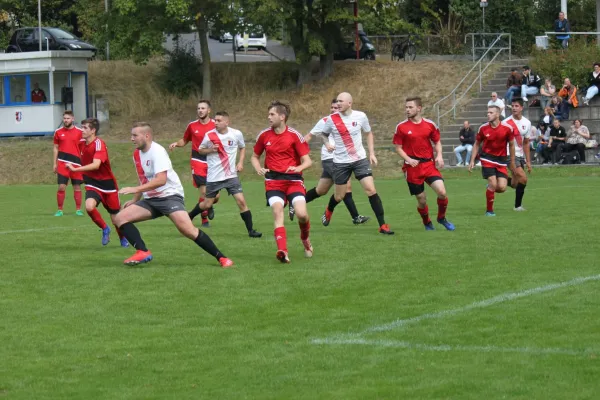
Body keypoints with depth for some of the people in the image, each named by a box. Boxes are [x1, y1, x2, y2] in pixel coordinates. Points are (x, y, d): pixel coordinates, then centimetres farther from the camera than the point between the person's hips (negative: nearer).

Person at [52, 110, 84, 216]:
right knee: (61, 187, -5)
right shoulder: (58, 132, 7)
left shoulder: (79, 132, 2)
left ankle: (78, 210, 14)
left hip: (76, 163, 0)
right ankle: (60, 210, 4)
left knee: (77, 187, 4)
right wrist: (54, 163, 8)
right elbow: (55, 148, 12)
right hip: (62, 163, 0)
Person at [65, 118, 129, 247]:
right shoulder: (83, 145, 3)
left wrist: (75, 169, -41)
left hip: (107, 184, -5)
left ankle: (123, 239, 36)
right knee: (89, 207, -27)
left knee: (116, 219, 5)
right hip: (93, 184, 5)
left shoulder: (99, 144, -21)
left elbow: (96, 165, -36)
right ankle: (105, 229, 0)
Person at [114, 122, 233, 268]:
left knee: (187, 229, -26)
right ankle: (143, 252, -19)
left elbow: (161, 179, -28)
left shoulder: (157, 151, -15)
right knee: (120, 218, -9)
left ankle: (221, 258, -16)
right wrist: (135, 200, 20)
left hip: (169, 195, -8)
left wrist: (136, 189, -31)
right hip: (150, 200, 8)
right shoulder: (137, 154, 10)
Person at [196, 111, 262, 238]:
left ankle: (250, 230, -5)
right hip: (213, 177, -1)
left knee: (241, 201, -11)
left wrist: (241, 163, 2)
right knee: (207, 204, 7)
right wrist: (210, 150, -15)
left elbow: (242, 147, 15)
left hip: (231, 175, 1)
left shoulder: (236, 134, -4)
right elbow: (200, 150, 6)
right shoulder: (209, 135, -8)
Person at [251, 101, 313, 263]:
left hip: (293, 180, -2)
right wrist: (259, 169, 0)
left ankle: (305, 239, 18)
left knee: (302, 214, -16)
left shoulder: (294, 135, -3)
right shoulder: (264, 135, 7)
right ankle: (282, 251, -31)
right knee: (277, 211, -21)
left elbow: (307, 161, -2)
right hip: (273, 181, 2)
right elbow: (255, 156, 21)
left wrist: (298, 168, -24)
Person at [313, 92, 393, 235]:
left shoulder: (361, 116, -4)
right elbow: (324, 134, 13)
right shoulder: (332, 119, -7)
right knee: (339, 196, 8)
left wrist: (372, 153, 6)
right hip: (340, 162, 0)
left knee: (371, 190, -13)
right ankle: (329, 211, 45)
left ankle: (382, 225, -9)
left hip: (360, 159, 0)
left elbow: (368, 133, 13)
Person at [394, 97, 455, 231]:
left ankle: (441, 218, 12)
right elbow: (398, 147, 1)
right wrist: (409, 159, -16)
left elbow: (437, 142, 14)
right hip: (412, 167, -1)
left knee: (442, 192, -14)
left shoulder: (430, 124, 3)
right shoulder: (401, 127, -2)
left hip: (429, 164, 1)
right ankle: (427, 223, 28)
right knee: (421, 200, 2)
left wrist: (439, 156, -4)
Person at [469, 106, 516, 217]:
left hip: (501, 160, 1)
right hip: (487, 159, -1)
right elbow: (477, 144, 8)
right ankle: (489, 210, 2)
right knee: (493, 184, -15)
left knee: (502, 188, -8)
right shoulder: (483, 128, -5)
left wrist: (512, 162, 10)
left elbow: (511, 145, 5)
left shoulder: (507, 128, -8)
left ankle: (490, 188, 28)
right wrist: (472, 161, 4)